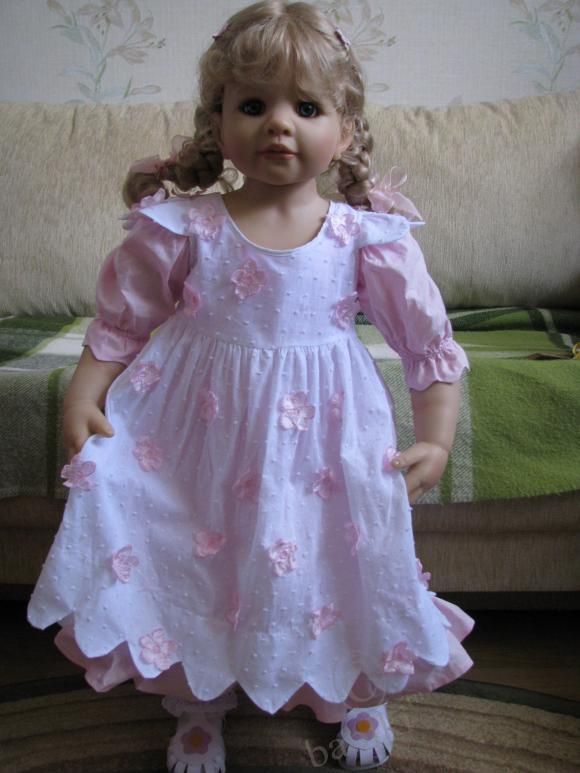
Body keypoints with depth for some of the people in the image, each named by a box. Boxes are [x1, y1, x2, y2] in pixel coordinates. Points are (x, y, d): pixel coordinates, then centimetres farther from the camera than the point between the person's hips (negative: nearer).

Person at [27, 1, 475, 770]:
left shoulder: (368, 238, -7)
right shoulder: (183, 228, -7)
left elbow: (428, 339, 0)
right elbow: (121, 322, 2)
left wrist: (436, 440, -5)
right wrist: (82, 396, -9)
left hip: (321, 445, 0)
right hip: (197, 445, 1)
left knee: (335, 569, 11)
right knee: (195, 574, 10)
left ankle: (361, 698, 45)